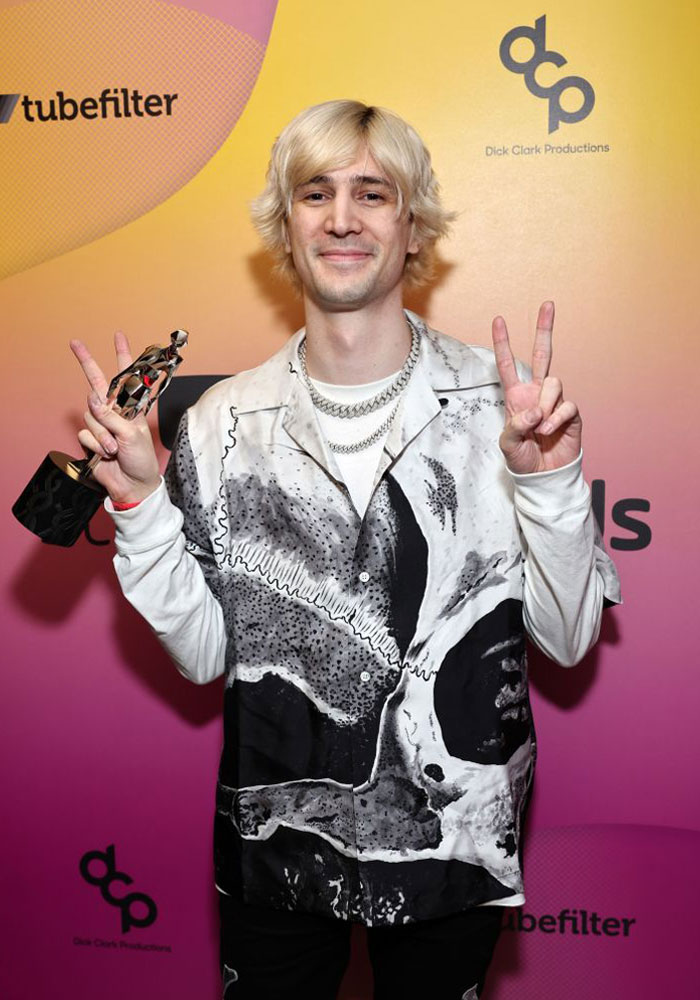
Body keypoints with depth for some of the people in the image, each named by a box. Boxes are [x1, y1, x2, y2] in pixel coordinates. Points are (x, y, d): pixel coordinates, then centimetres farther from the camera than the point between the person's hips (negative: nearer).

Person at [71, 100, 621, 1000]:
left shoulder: (501, 400, -11)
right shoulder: (223, 423, -7)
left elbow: (568, 639, -9)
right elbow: (204, 653, -4)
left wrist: (548, 479, -23)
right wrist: (140, 498, -14)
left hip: (454, 844, 0)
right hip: (274, 843, 1)